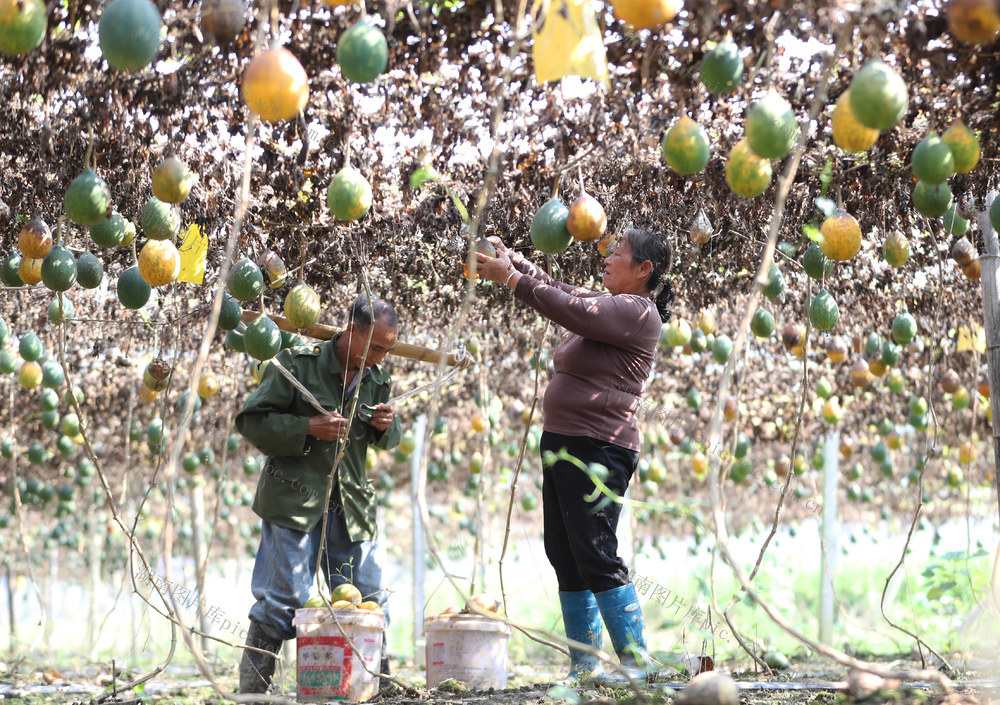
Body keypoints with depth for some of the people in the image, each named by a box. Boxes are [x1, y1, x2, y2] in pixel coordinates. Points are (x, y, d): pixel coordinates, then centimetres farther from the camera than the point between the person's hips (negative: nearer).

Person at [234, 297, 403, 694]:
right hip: (294, 501, -5)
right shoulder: (297, 364, -8)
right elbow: (251, 421, -8)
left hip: (350, 505, 5)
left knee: (367, 598, 7)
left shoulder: (377, 378, 9)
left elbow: (387, 441, 21)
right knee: (284, 598, -6)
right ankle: (250, 689, 4)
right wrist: (308, 428, -19)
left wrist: (386, 427, -3)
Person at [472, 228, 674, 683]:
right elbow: (561, 292, 28)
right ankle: (584, 666, 15)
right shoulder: (609, 305, 19)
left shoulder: (637, 311, -11)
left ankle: (637, 662, -7)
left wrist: (509, 278, -12)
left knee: (595, 556, -12)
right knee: (564, 556, 10)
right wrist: (514, 260, 16)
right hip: (563, 441, 10)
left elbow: (570, 309, -18)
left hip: (598, 448, -10)